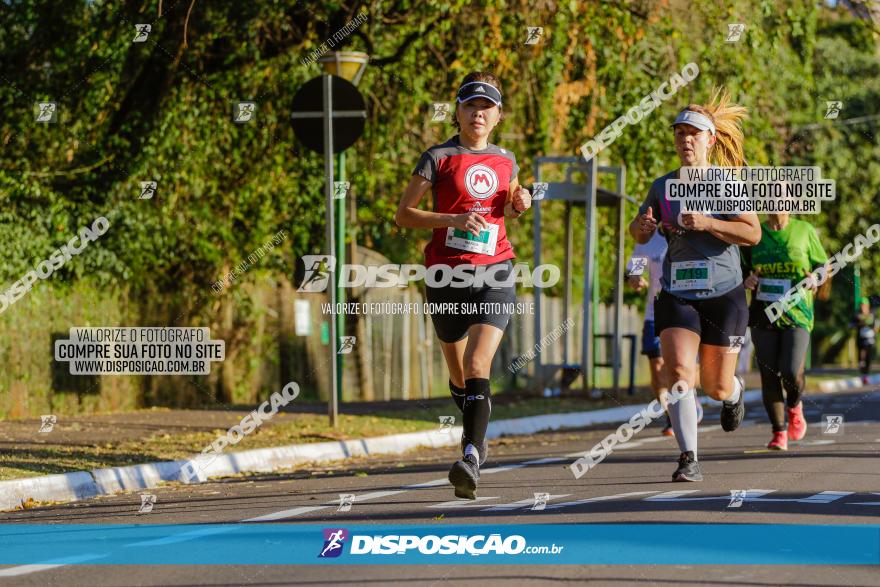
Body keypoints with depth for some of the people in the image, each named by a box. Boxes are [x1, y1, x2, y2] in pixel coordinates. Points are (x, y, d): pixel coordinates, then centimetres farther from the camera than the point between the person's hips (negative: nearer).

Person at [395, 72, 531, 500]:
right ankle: (476, 434, 39)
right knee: (459, 375, 11)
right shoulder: (439, 158, 0)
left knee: (477, 365, -19)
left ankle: (471, 459, -29)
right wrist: (455, 219, -15)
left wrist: (518, 206, 5)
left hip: (494, 273, 1)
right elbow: (403, 215, -3)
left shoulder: (505, 161, 11)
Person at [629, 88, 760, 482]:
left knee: (716, 386, 7)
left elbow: (752, 233, -13)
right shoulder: (663, 187, 8)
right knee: (678, 372, -18)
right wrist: (642, 225, -7)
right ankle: (689, 459, -18)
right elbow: (639, 234, 17)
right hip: (676, 295, 2)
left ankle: (735, 392, 46)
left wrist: (707, 223, -25)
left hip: (723, 293, -2)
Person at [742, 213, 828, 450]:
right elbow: (741, 269, 18)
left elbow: (822, 262, 14)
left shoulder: (804, 231, 4)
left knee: (792, 372, -17)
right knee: (769, 375, -4)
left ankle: (794, 406, 18)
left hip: (797, 313, -2)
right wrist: (746, 281, -5)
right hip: (763, 313, 2)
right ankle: (779, 433, 9)